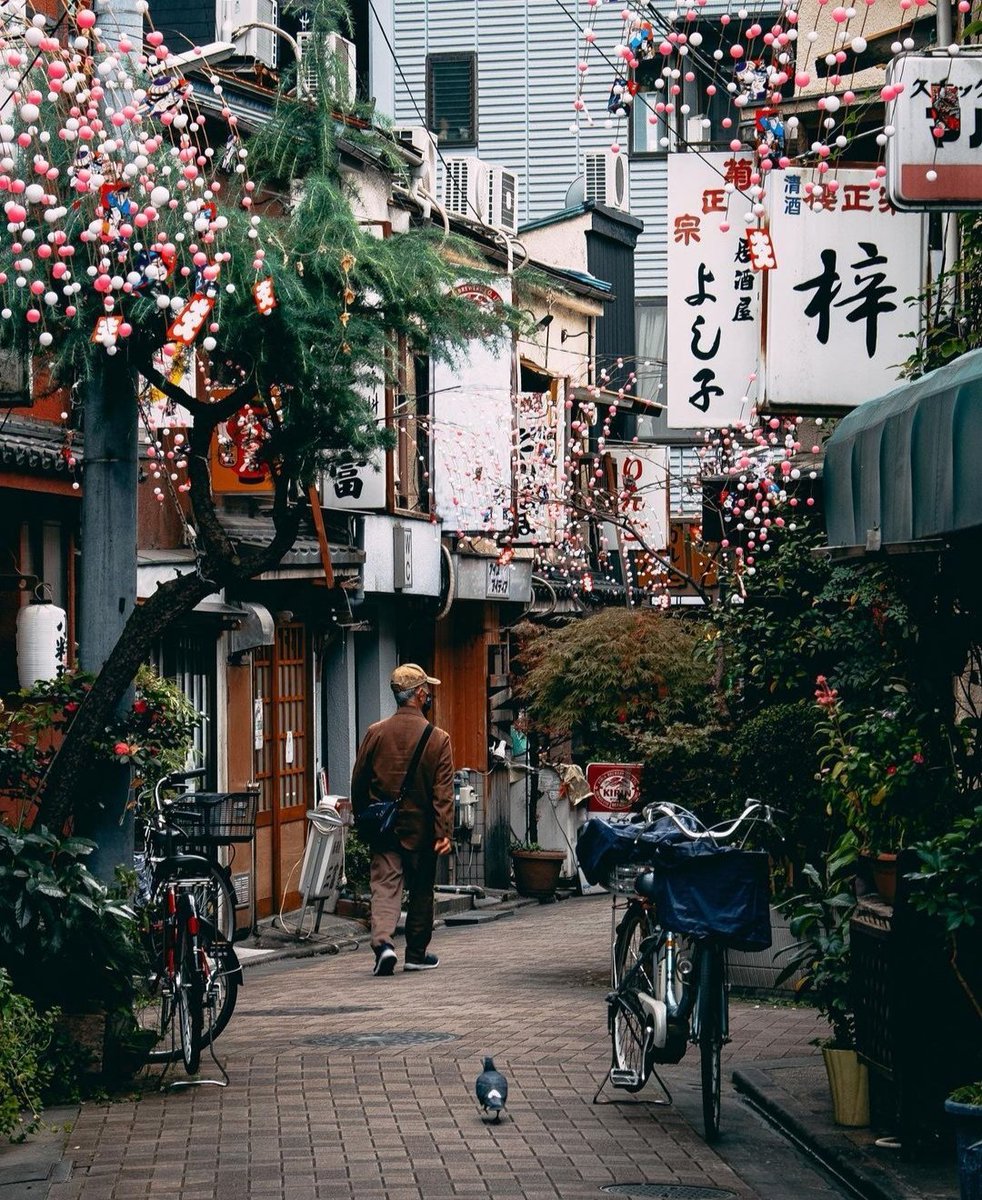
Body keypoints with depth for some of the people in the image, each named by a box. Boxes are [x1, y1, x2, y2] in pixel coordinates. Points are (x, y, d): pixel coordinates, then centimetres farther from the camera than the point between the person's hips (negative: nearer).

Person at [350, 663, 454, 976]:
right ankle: (417, 954, 21)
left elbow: (358, 782, 5)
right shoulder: (438, 739, -9)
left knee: (385, 885, 0)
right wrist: (444, 831, -11)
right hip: (421, 828, -1)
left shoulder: (375, 733, -3)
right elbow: (443, 791, -13)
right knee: (421, 890, 13)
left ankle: (383, 942, -22)